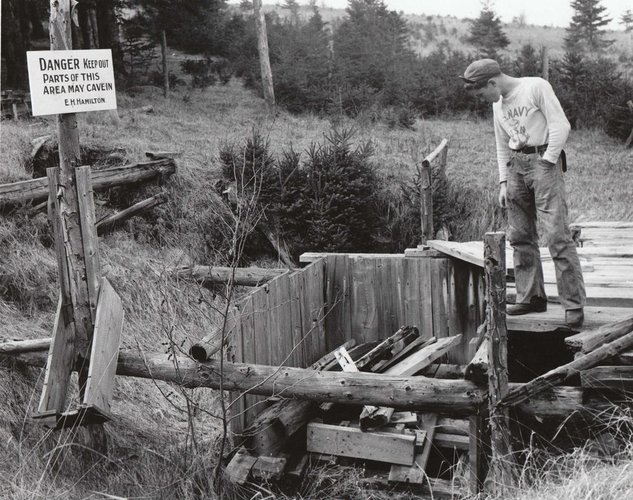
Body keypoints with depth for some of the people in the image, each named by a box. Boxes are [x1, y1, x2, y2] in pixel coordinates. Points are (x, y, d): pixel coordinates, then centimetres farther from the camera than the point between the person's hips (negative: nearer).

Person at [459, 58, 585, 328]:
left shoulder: (536, 86, -4)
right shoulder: (498, 105, 18)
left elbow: (560, 125, -9)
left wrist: (546, 162, -13)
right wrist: (503, 182, 12)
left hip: (544, 161, -7)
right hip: (515, 165, 7)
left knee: (556, 235, -13)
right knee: (519, 237, 5)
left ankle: (573, 304, -10)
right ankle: (531, 297, 15)